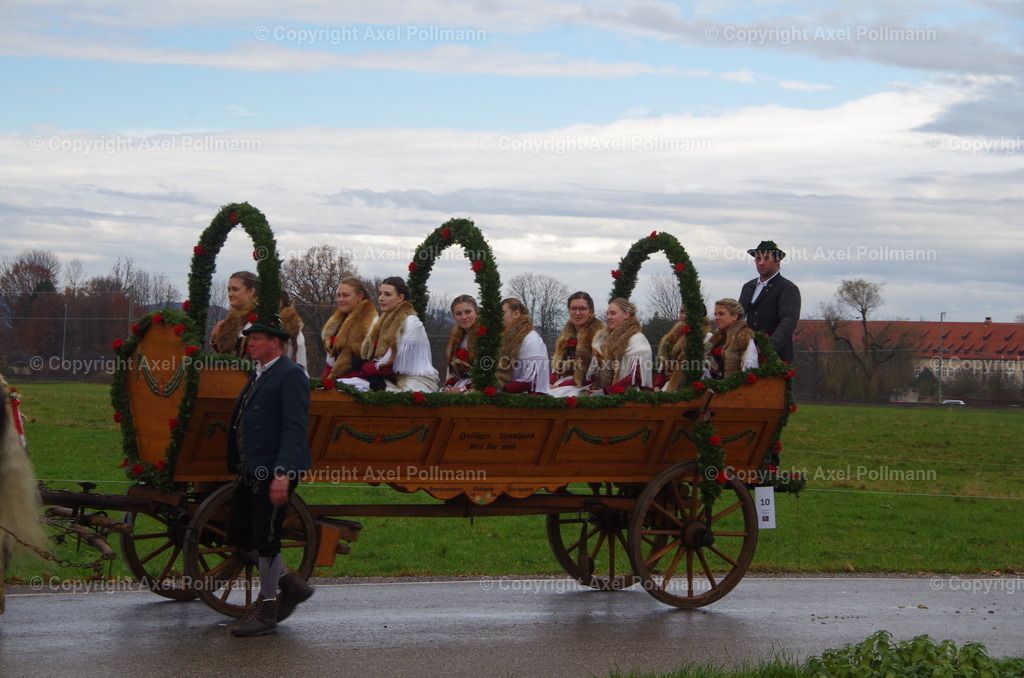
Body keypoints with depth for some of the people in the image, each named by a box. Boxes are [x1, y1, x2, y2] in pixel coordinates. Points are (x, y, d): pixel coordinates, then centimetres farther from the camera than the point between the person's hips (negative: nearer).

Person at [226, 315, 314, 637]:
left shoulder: (290, 375, -12)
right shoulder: (258, 374, 17)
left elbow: (294, 429, -19)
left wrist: (283, 474, -25)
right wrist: (238, 466, 19)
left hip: (275, 472, -10)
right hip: (250, 471, 10)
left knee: (265, 538, -3)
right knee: (238, 533, 11)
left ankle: (267, 612, 8)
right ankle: (290, 584, 24)